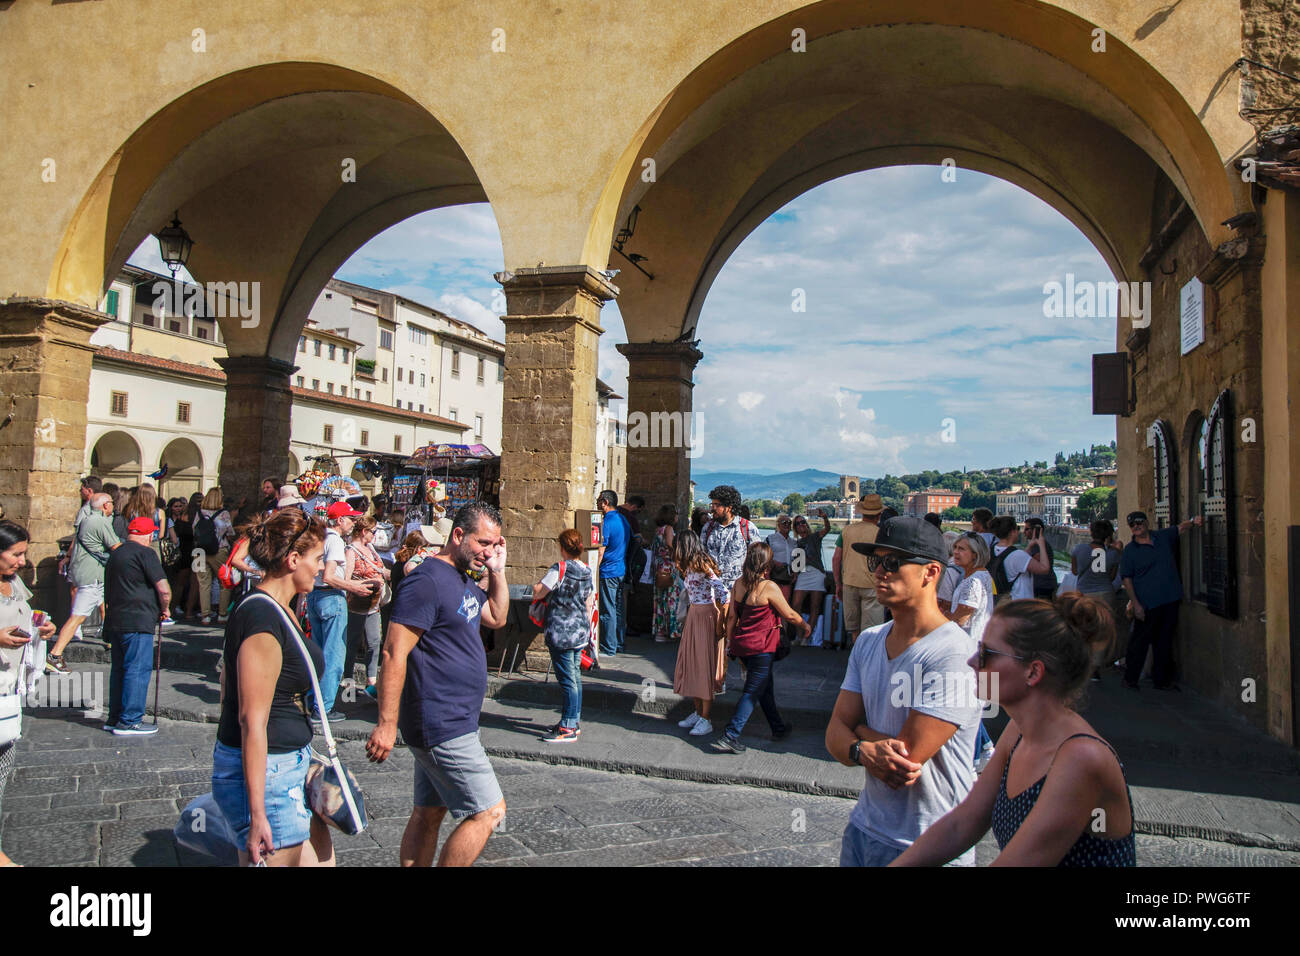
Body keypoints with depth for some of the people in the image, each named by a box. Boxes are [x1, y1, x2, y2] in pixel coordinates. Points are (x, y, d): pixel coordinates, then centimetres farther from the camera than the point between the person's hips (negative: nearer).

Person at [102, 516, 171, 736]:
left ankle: (115, 718, 23)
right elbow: (164, 589, -16)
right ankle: (130, 721, -3)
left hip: (115, 619, 9)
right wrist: (164, 610, 1)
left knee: (119, 668, 16)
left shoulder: (115, 554, 18)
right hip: (137, 622, -9)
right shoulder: (145, 553, -10)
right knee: (138, 669, -4)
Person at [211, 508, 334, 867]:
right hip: (265, 773, -10)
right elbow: (252, 720, -24)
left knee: (323, 858, 14)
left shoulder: (280, 610, 9)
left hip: (289, 768, 10)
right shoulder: (262, 619, -21)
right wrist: (258, 815, -23)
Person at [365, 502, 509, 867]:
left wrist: (497, 571, 10)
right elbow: (394, 654, -21)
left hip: (452, 721, 10)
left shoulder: (464, 580, 12)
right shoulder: (428, 580, -18)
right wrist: (386, 724, -22)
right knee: (489, 811, -6)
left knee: (429, 812, 15)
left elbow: (497, 618, 24)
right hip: (442, 725, -10)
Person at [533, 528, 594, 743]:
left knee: (567, 680, -3)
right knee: (575, 677, 15)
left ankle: (568, 728, 2)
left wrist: (537, 585, 10)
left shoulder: (559, 569, -15)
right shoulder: (587, 571, 7)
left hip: (561, 633, -8)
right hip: (580, 632, 8)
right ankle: (575, 721, 24)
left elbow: (537, 593, -13)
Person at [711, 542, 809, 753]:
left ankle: (778, 728, 36)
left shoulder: (738, 584, 0)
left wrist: (730, 641, 17)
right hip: (761, 647, -7)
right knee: (752, 692, 0)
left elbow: (731, 616, 6)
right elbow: (789, 614, -7)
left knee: (765, 686, 22)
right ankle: (730, 736, -6)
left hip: (742, 644, 7)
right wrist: (805, 626, 12)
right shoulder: (768, 588, -17)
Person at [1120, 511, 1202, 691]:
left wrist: (1193, 521, -3)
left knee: (1164, 642, 12)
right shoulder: (1129, 551, -4)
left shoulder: (1163, 537, 8)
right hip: (1147, 605, -5)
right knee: (1140, 642, -1)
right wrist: (1135, 604, -11)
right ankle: (1130, 679, 11)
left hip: (1170, 602, 5)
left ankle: (1161, 680, 22)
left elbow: (1180, 528, 20)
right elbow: (1126, 579, -5)